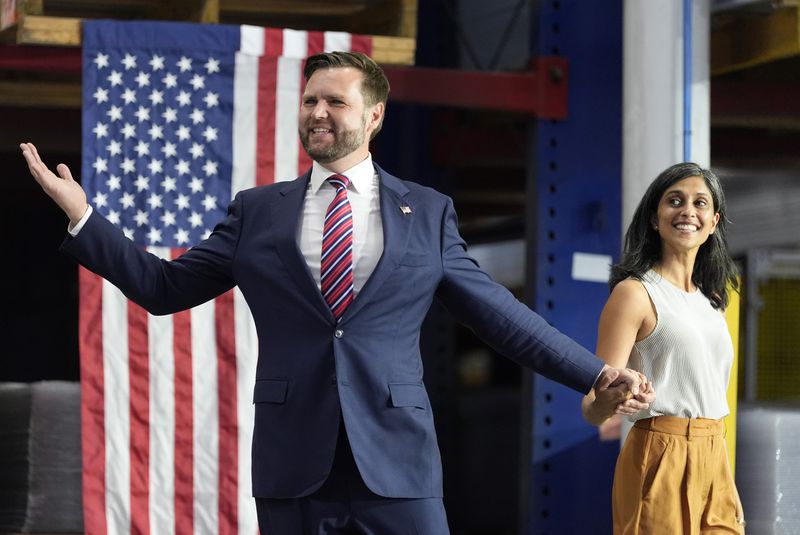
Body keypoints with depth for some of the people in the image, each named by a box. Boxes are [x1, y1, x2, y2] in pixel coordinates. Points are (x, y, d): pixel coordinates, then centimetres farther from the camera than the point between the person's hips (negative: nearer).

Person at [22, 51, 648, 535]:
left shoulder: (428, 213, 9)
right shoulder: (257, 211, 11)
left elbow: (499, 312, 11)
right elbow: (166, 286, 12)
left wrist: (596, 372, 5)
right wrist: (81, 216, 5)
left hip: (397, 461, -1)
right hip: (294, 461, 1)